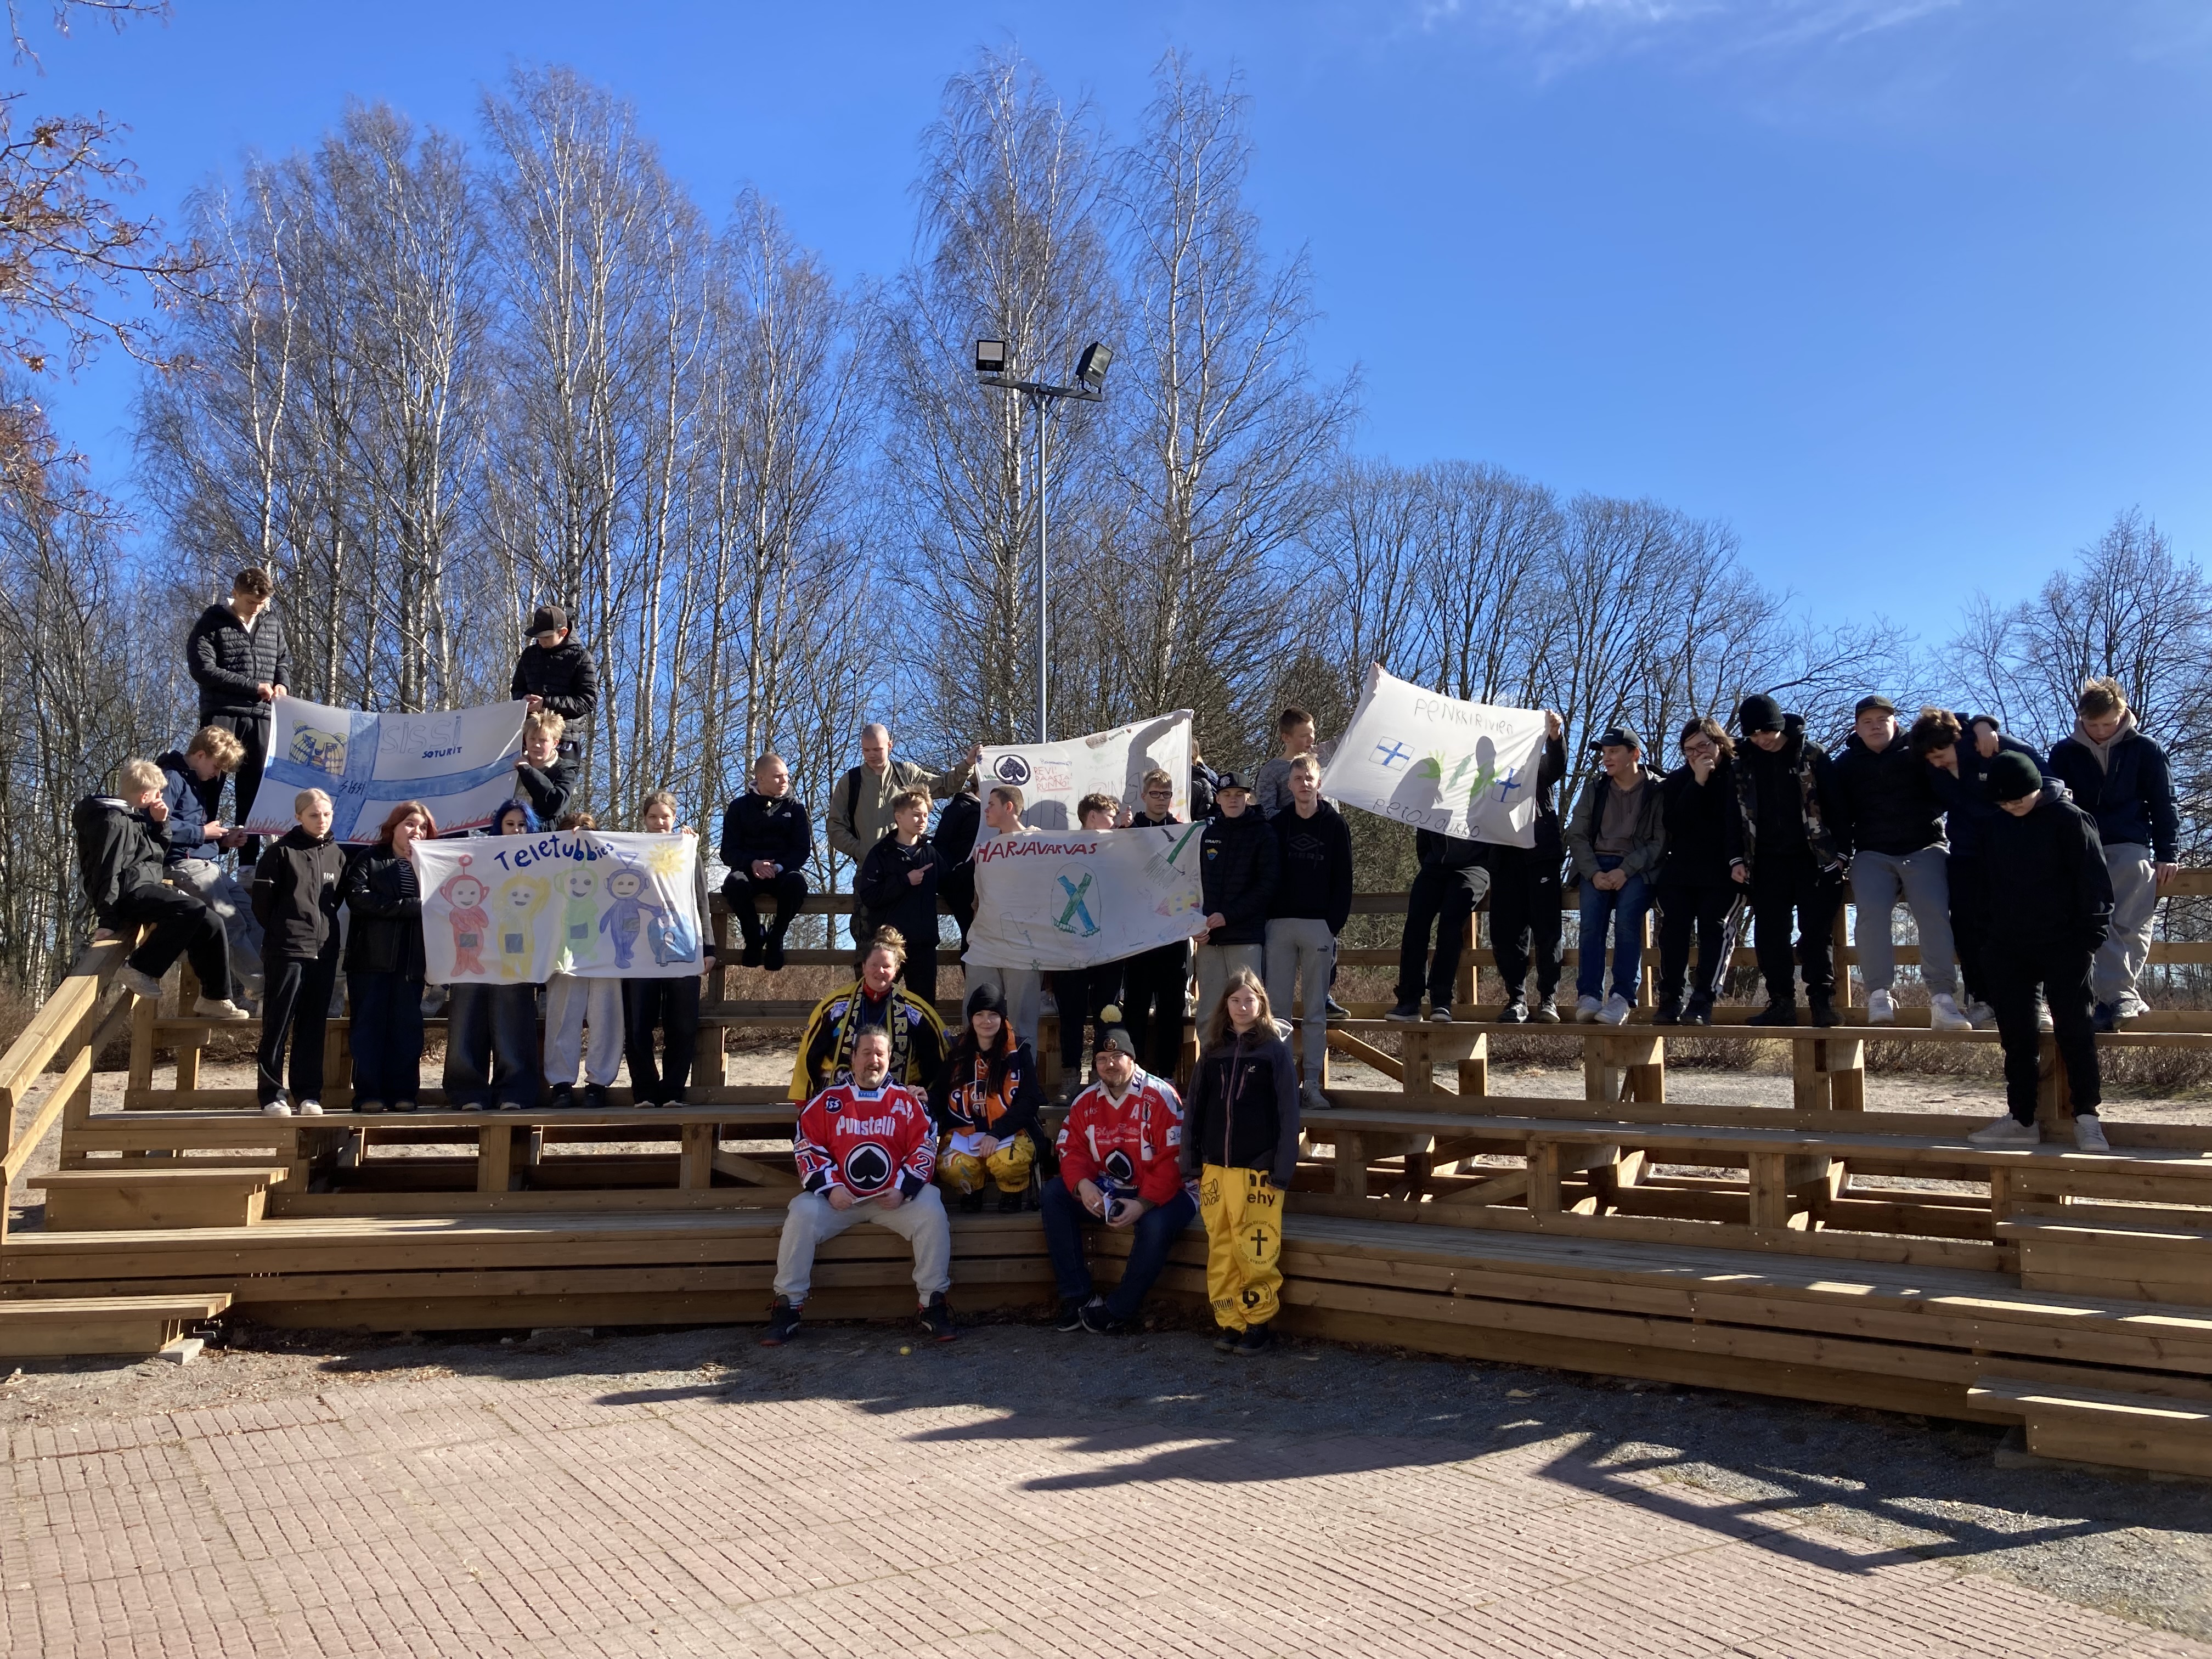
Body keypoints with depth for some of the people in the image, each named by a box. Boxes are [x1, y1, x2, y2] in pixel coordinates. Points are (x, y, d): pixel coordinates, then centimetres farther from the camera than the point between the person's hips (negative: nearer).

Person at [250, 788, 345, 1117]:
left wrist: (323, 922, 13)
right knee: (278, 1024, -1)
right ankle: (272, 1094, 4)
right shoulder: (281, 852, -2)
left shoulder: (337, 855, 11)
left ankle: (308, 1094, 12)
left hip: (324, 951, 4)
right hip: (288, 950, -4)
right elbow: (262, 900, -1)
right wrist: (281, 931, 4)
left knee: (313, 1026, 8)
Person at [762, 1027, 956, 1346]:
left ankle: (934, 1307, -15)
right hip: (838, 1196, 0)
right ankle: (786, 1309, -16)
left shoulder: (907, 1101, 8)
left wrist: (903, 1189, -10)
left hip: (895, 1197, 0)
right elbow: (807, 1146, 3)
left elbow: (925, 1148, 4)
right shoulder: (828, 1100, 7)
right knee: (802, 1215, -27)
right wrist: (830, 1187, -11)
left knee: (932, 1215, -26)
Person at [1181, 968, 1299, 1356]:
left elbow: (1288, 1113, -5)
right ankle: (1229, 1324, 15)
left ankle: (1258, 1324, 9)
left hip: (1258, 1169, -4)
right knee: (1221, 1251, 6)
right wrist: (1190, 1162, 8)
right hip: (1215, 1168, 4)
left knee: (1256, 1252, -5)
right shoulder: (1214, 1051, 10)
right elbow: (1196, 1107, 12)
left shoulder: (1275, 1049, -2)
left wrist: (1283, 1169, -10)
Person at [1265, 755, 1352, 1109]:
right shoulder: (1277, 824, 10)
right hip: (1280, 924, 2)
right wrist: (1266, 918, -3)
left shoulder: (1334, 824, 5)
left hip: (1319, 925, -1)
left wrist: (1335, 923, -6)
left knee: (1315, 1010, 2)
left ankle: (1312, 1083, 5)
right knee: (1277, 1006, -1)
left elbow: (1343, 880, 3)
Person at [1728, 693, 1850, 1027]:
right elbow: (1736, 815, 12)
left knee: (1816, 931, -6)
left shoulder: (1812, 755, 0)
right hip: (1768, 862, 3)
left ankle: (1823, 1000, -3)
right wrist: (1737, 858, 2)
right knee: (1769, 933, -1)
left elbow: (1836, 805, -2)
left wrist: (1842, 852, -8)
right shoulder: (1744, 764, 9)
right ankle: (1781, 1002, 4)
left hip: (1814, 859, -3)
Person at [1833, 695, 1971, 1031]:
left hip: (1925, 849, -1)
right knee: (1872, 912, -26)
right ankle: (1879, 994, -26)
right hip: (1872, 854, 1)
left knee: (1934, 912, -24)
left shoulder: (1918, 752, 11)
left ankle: (1942, 998, -28)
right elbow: (1840, 813, 12)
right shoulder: (1847, 764, 14)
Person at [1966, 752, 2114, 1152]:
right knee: (2016, 1035, 6)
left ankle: (2087, 1117, 2)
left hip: (2063, 946, -5)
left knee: (2074, 1030, -4)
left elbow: (2095, 879, -8)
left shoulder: (2069, 819, -5)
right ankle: (2021, 1119, 12)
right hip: (2009, 949, 6)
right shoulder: (1996, 828, 11)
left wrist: (2093, 932, -15)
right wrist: (1988, 938, 14)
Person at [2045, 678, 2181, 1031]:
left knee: (2129, 927, -15)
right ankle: (2122, 1000, -13)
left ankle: (2117, 997, -22)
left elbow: (2164, 804, 8)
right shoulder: (2064, 752, 9)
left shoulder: (2145, 750, 6)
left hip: (2131, 849, -1)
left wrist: (2168, 854, 1)